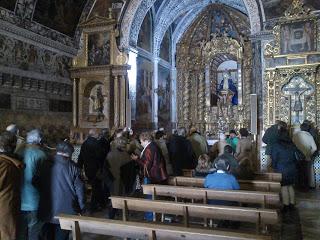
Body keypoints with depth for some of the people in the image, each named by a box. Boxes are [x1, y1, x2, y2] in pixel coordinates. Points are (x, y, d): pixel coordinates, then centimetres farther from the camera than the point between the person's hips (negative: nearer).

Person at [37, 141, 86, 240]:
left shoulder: (45, 165, -6)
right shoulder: (73, 167, -11)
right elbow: (80, 189, -9)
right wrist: (81, 209, 2)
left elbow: (37, 184, 2)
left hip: (47, 212, 2)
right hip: (66, 212, -2)